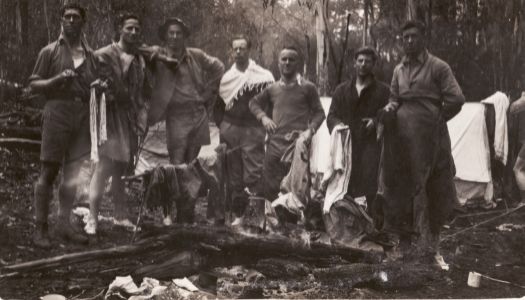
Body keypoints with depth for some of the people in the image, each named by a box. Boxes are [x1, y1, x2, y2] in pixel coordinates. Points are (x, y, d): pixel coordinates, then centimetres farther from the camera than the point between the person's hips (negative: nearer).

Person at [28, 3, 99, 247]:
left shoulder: (90, 54, 13)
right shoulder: (50, 51, 2)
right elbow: (33, 85, 1)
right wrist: (58, 79, -15)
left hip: (83, 115, 4)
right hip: (57, 112, -4)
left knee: (72, 173, 7)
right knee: (48, 172, -2)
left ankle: (64, 225, 17)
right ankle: (40, 228, 4)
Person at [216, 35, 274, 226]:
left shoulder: (262, 76, 1)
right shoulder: (226, 77, 12)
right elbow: (218, 105, 18)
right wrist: (222, 125, 9)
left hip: (253, 129, -3)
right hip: (230, 129, 4)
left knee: (253, 174, -10)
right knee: (234, 175, 6)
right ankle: (238, 214, 14)